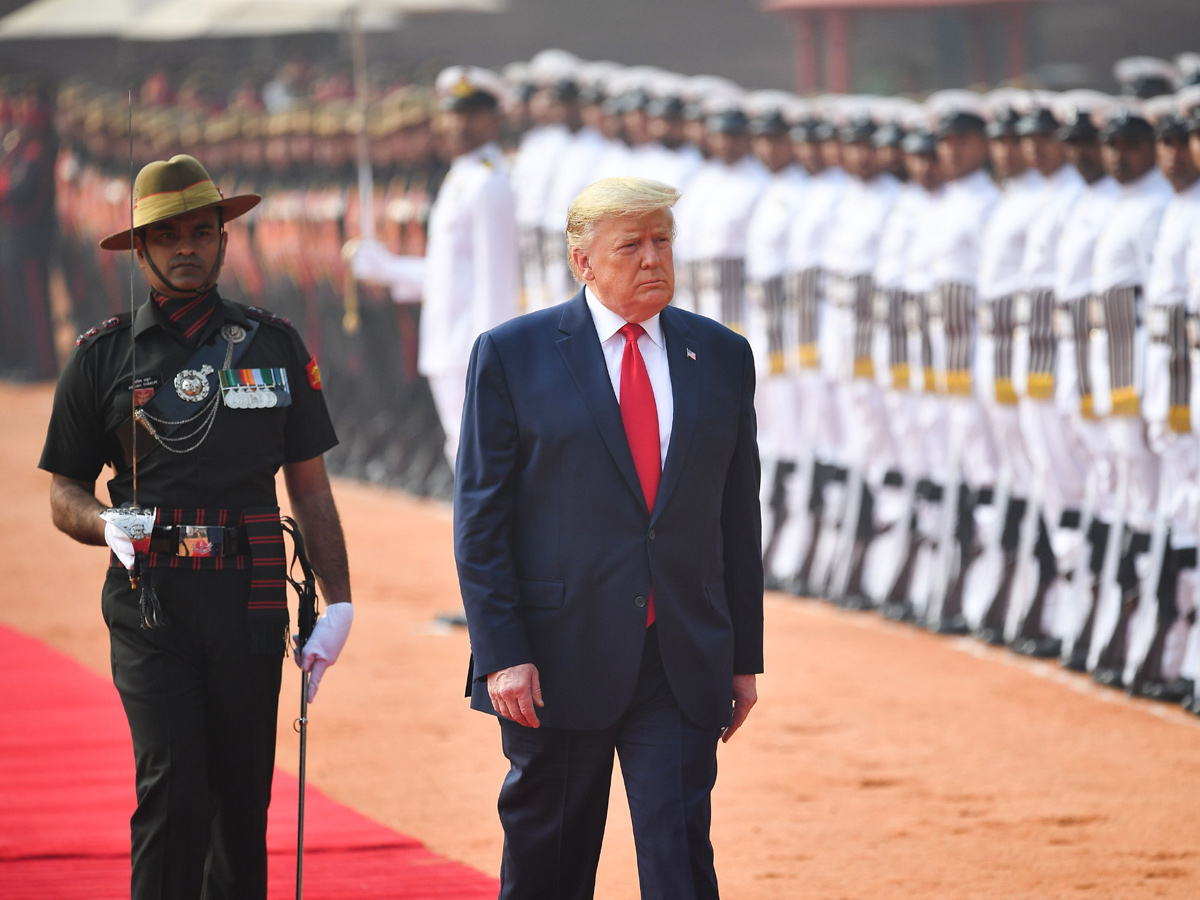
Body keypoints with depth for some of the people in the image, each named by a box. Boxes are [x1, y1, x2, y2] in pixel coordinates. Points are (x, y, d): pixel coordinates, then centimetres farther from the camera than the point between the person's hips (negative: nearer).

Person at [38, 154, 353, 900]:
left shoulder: (274, 346, 11)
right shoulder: (103, 356, 6)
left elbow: (312, 488, 12)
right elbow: (65, 494, 11)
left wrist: (339, 603, 3)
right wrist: (110, 526, -12)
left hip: (249, 603, 2)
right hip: (150, 602, -2)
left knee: (243, 799, 4)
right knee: (172, 786, -15)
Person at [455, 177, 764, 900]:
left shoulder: (722, 356, 9)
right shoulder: (512, 354, -2)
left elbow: (737, 514, 12)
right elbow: (479, 517, -4)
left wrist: (745, 656, 10)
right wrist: (501, 655, -11)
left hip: (685, 669, 2)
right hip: (558, 662, -2)